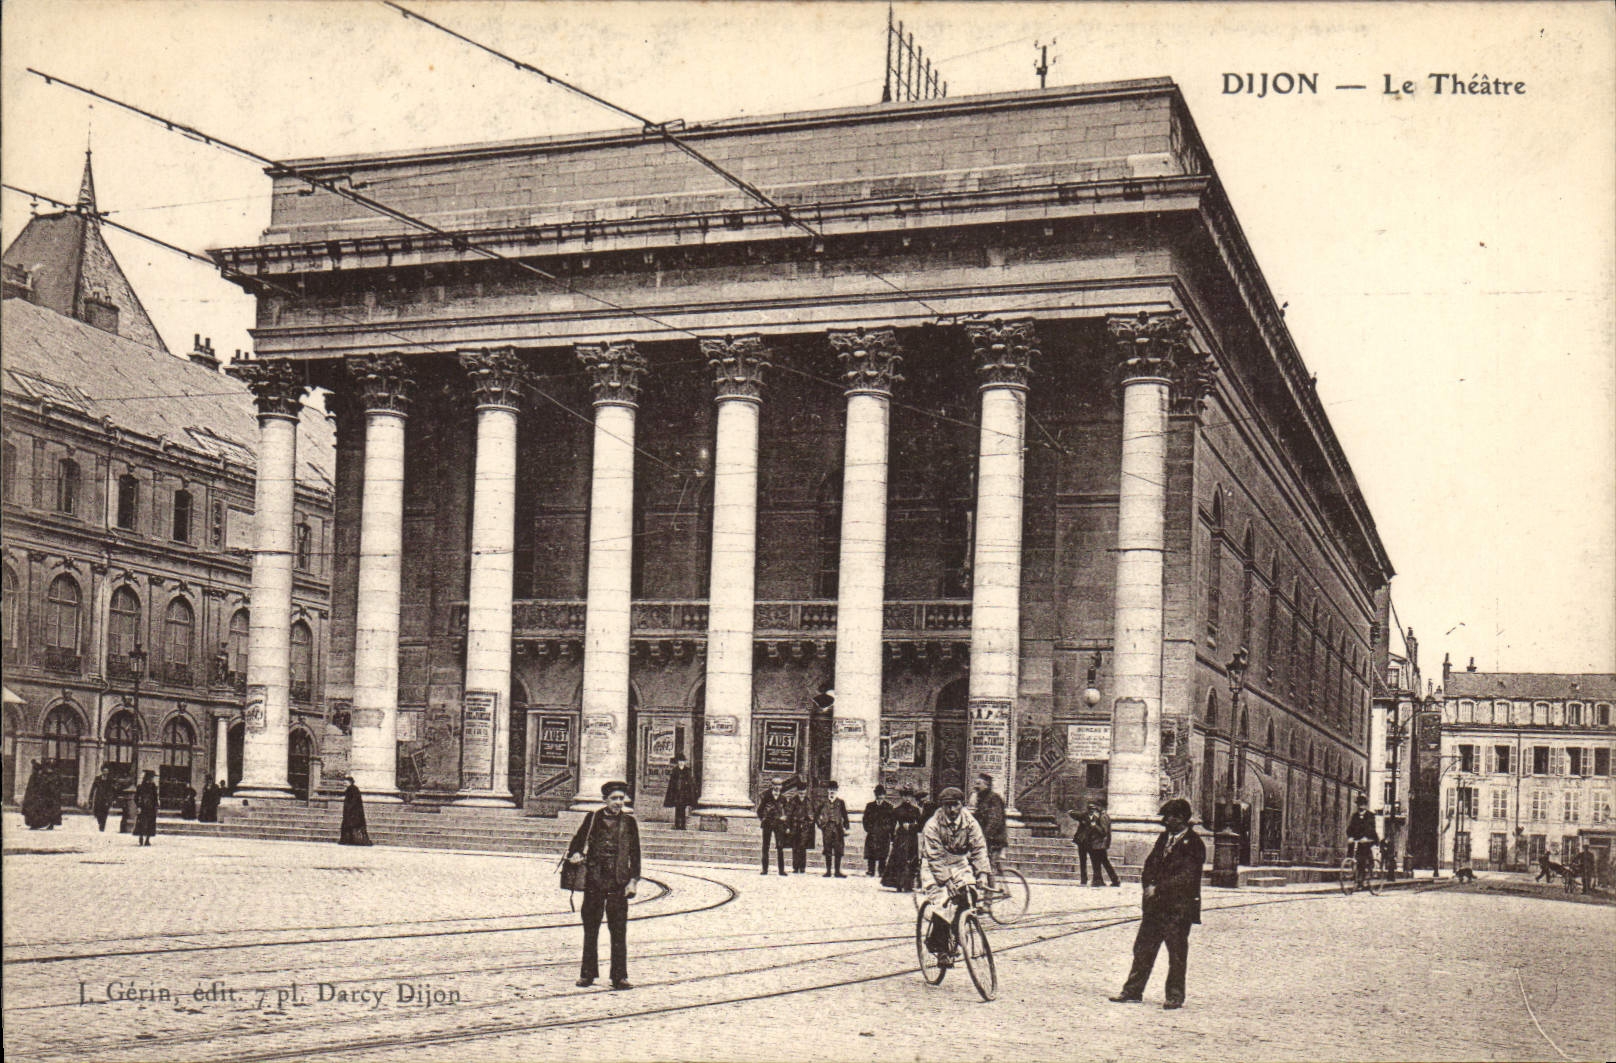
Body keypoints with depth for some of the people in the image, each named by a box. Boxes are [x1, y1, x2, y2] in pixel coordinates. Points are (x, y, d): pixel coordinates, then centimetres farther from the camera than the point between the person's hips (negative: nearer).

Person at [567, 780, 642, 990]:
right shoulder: (592, 819, 5)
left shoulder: (629, 822, 5)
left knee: (619, 931, -1)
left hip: (619, 883, -1)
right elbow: (578, 841, 14)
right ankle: (587, 974, 17)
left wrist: (633, 880, 0)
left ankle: (619, 976, 4)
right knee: (590, 930, 8)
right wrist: (574, 855, -6)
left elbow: (635, 853, 7)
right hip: (594, 880, 1)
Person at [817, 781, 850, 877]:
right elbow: (817, 816, 12)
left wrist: (846, 827, 4)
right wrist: (821, 824, 1)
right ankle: (828, 871, 5)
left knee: (838, 851, -2)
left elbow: (845, 816, 11)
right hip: (827, 829, 0)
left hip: (838, 829, 0)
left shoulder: (841, 802, 9)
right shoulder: (824, 803, 8)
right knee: (828, 851, 1)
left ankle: (837, 871, 3)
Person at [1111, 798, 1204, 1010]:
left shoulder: (1194, 844, -11)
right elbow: (1151, 863, 14)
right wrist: (1149, 884, -4)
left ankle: (1175, 996, 12)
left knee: (1177, 953, 2)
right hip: (1155, 904, 7)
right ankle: (1133, 991, 16)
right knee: (1143, 948, 9)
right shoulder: (1165, 837, 13)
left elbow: (1186, 877, -17)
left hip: (1179, 907, -7)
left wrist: (1158, 889, -16)